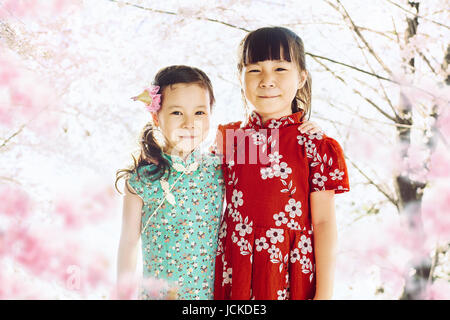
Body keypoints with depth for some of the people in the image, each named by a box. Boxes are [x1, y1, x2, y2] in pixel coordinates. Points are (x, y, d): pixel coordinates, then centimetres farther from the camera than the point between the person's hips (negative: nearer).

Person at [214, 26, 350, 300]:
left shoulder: (314, 145, -7)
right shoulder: (228, 138, 4)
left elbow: (324, 221, -6)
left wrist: (324, 293, -8)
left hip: (291, 274, -3)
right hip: (234, 272, 3)